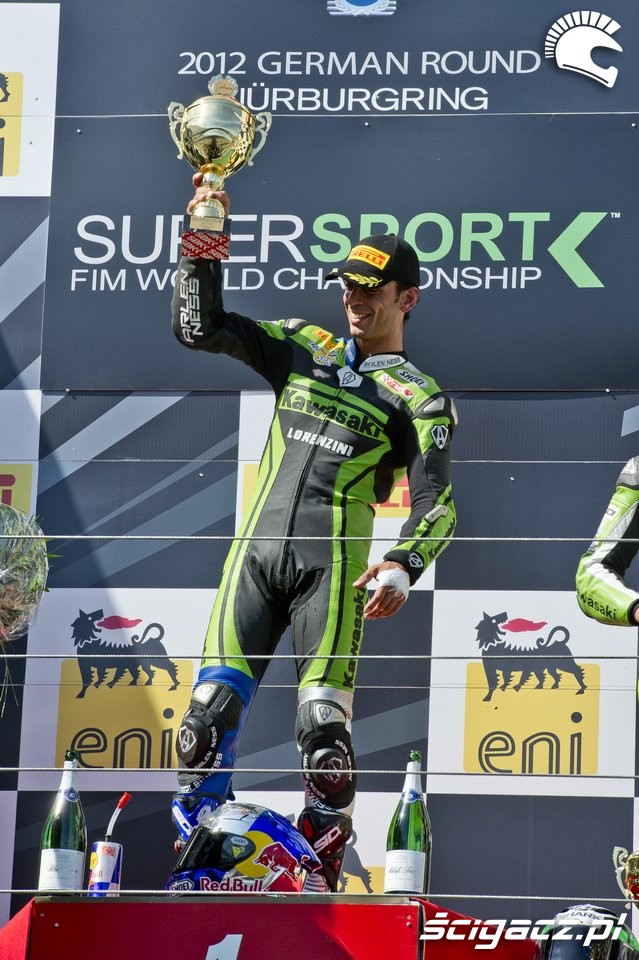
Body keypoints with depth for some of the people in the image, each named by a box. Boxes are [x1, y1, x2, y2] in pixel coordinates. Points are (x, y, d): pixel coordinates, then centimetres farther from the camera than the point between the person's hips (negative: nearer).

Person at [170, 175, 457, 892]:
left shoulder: (418, 398, 6)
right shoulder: (303, 348, 18)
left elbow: (436, 504, -4)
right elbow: (198, 328, 12)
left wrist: (401, 568, -22)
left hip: (332, 567, -3)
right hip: (256, 552, 3)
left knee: (323, 724, -11)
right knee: (211, 705, -8)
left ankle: (322, 878, 1)